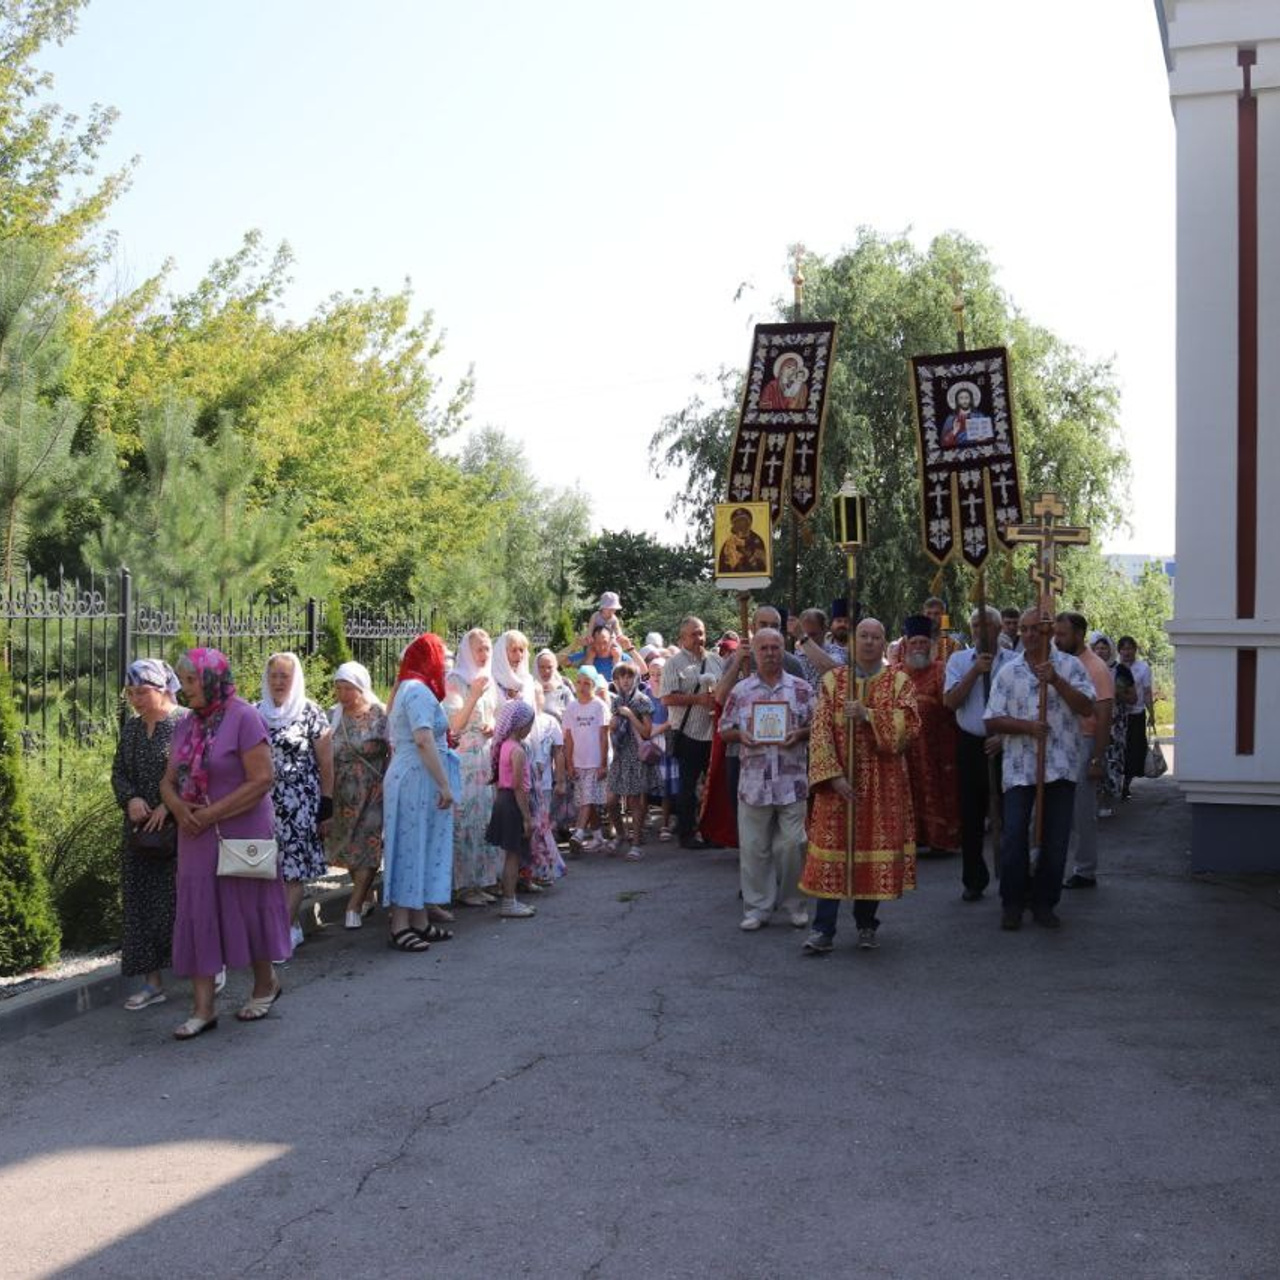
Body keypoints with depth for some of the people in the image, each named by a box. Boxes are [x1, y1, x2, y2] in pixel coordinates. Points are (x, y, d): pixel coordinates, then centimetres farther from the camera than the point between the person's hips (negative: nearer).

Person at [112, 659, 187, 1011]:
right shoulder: (131, 727, 10)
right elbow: (118, 773, 14)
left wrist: (168, 805, -19)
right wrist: (130, 798, -6)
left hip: (177, 828, -6)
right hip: (140, 830, 7)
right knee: (141, 902, 6)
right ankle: (152, 982, 14)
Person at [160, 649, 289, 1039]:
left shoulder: (244, 718, -12)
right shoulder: (187, 725, 9)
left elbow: (261, 780, -18)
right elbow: (169, 781, 12)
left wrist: (212, 813, -19)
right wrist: (179, 808, -11)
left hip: (242, 833, -6)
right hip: (197, 837, 6)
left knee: (248, 909, 7)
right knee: (197, 915, 3)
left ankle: (266, 984, 29)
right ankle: (203, 1007, 9)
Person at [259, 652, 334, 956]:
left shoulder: (310, 713, -2)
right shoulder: (257, 713, 10)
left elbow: (325, 763, -2)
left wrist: (326, 806, -5)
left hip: (301, 803, -4)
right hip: (265, 801, 4)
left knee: (294, 870, -6)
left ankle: (282, 933, -2)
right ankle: (292, 928, 16)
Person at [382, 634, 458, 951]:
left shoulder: (407, 688, 18)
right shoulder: (418, 690, -14)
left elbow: (394, 740, 19)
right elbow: (424, 740, -23)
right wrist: (445, 784, -23)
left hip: (411, 778, 10)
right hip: (417, 779, -10)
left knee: (420, 849, 12)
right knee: (412, 848, -6)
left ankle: (419, 921, 18)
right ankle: (399, 927, -2)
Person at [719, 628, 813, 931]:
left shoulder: (801, 689, 5)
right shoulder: (741, 691, 7)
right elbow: (725, 728, 11)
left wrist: (800, 734, -12)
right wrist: (740, 736, -9)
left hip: (792, 783, -1)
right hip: (753, 782, 1)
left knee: (792, 844, 1)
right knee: (753, 848, 4)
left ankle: (794, 903, 17)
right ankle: (757, 908, 13)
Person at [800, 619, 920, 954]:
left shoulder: (899, 682, 5)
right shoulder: (832, 680, 4)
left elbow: (910, 724, -11)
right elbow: (820, 731, -4)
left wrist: (868, 714, -20)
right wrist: (834, 775, -14)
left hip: (884, 783, 1)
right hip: (839, 779, 0)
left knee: (877, 850, 4)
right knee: (833, 851, -3)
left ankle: (866, 924, 20)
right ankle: (823, 930, 0)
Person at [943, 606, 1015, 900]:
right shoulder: (959, 660, 5)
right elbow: (950, 701, -6)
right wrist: (976, 671, -13)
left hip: (1005, 745, -2)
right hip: (970, 744, 2)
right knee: (971, 815, 7)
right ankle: (973, 881, 18)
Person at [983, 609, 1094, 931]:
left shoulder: (1070, 666, 4)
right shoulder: (1008, 672, 7)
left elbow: (1086, 707, -7)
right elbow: (992, 721, 3)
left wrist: (1056, 681, -17)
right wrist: (1026, 726, -13)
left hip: (1061, 767, 0)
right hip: (1019, 768, 0)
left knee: (1055, 840, 6)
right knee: (1014, 837, -3)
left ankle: (1044, 902, 19)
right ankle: (1012, 903, 12)